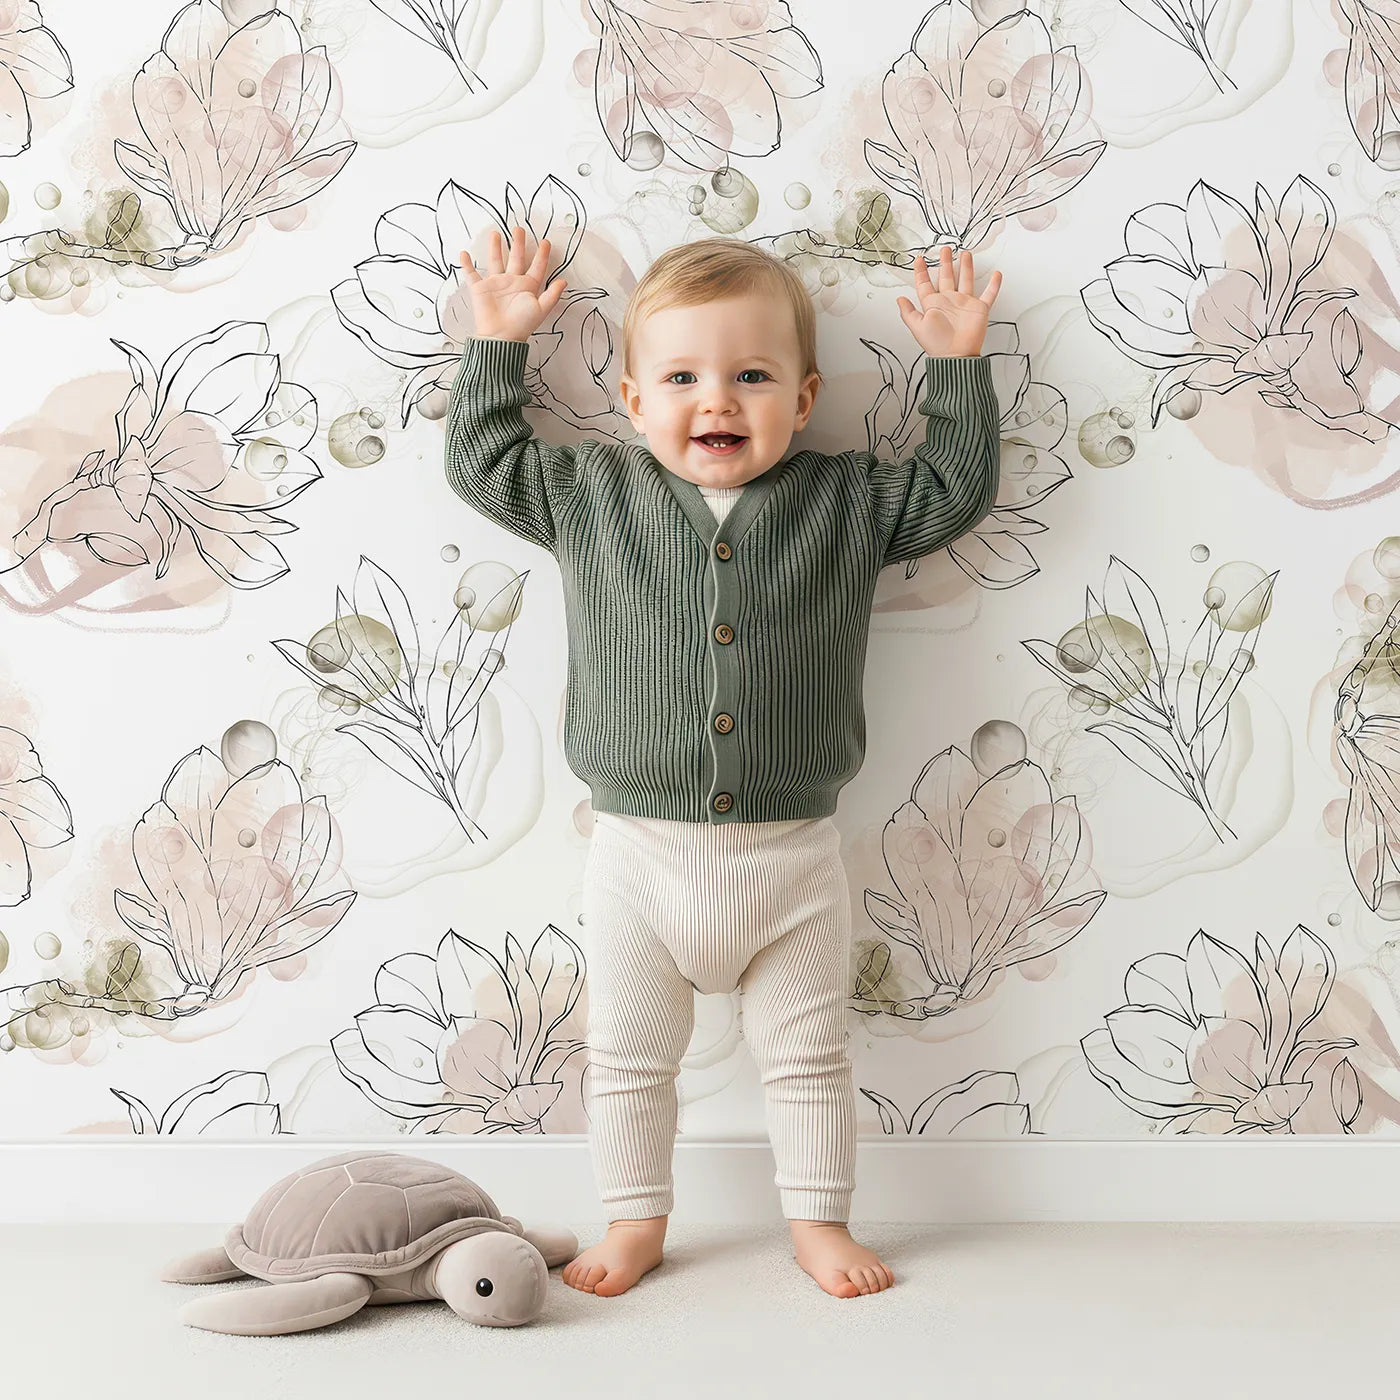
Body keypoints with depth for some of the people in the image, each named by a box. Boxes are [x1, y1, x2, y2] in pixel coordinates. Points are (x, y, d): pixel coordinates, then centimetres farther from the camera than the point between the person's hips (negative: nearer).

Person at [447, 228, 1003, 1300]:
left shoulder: (845, 504, 0)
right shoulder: (592, 494, 1)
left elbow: (958, 486, 7)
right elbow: (481, 459, 10)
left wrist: (958, 363, 2)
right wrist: (497, 341, 7)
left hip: (794, 859, 0)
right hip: (642, 857, 1)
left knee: (808, 1056, 13)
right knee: (629, 1056, 13)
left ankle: (820, 1223, 31)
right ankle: (636, 1224, 32)